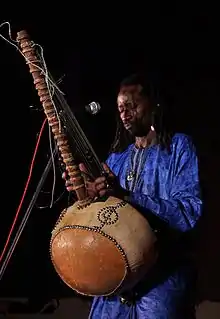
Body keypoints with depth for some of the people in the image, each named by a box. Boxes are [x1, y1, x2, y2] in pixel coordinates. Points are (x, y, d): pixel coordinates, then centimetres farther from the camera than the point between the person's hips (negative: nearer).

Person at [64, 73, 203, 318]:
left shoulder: (178, 146, -2)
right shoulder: (117, 157, 16)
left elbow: (188, 213, -15)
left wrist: (127, 196, -24)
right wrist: (91, 195, -7)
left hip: (163, 274, -5)